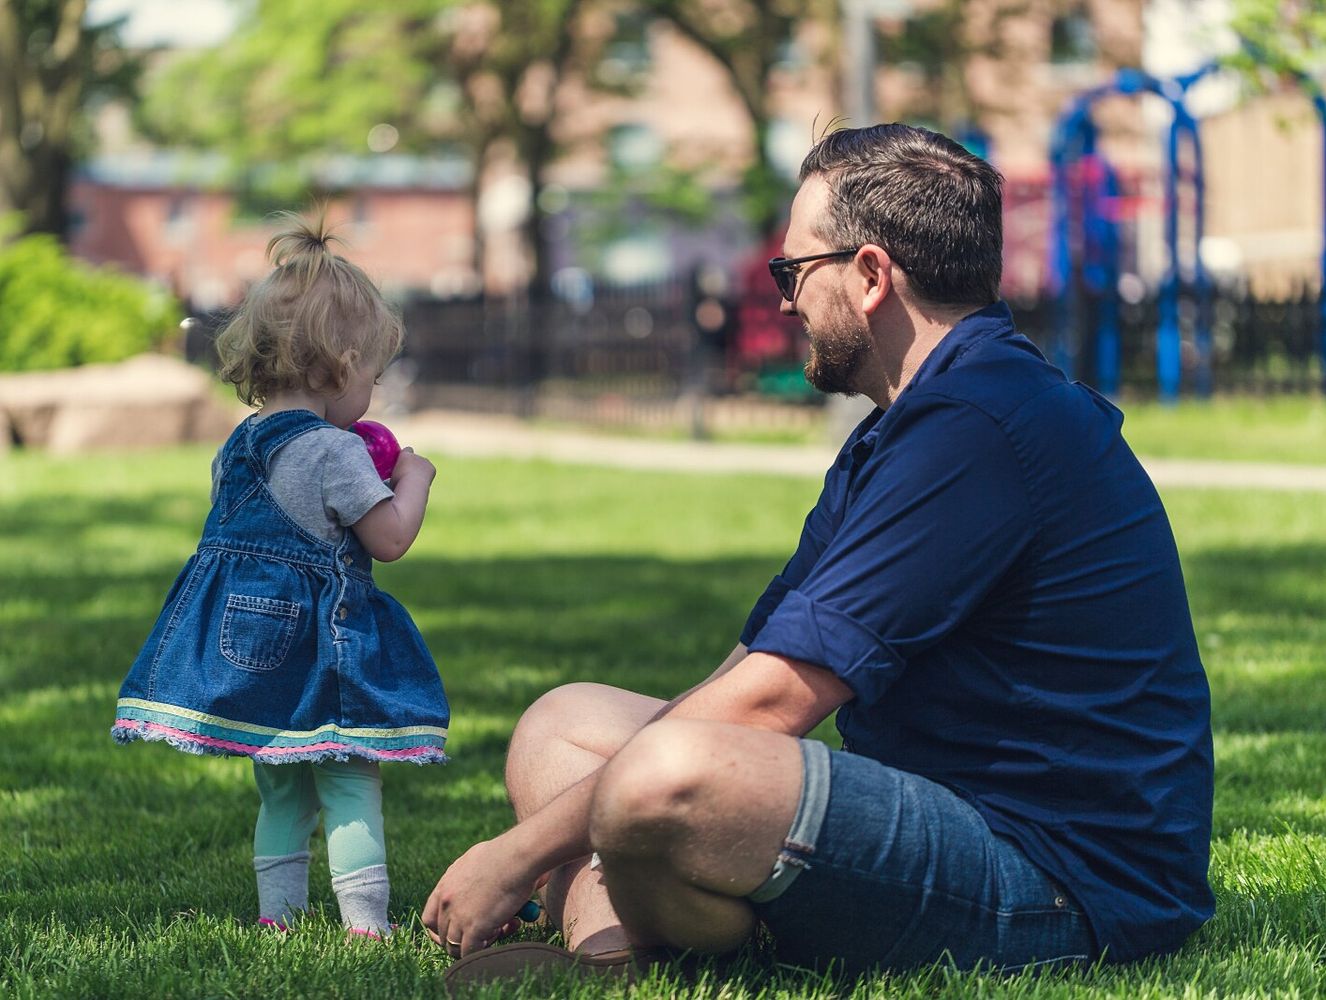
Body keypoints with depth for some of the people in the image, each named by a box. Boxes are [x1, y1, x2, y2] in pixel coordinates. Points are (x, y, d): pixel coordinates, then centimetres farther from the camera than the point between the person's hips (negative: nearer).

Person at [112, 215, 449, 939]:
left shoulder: (237, 447, 9)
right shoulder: (334, 452, -15)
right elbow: (390, 538, -14)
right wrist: (413, 477, 4)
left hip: (245, 640, 7)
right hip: (323, 645, -7)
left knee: (280, 790, 17)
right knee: (350, 784, -2)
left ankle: (277, 912, 19)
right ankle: (364, 920, -4)